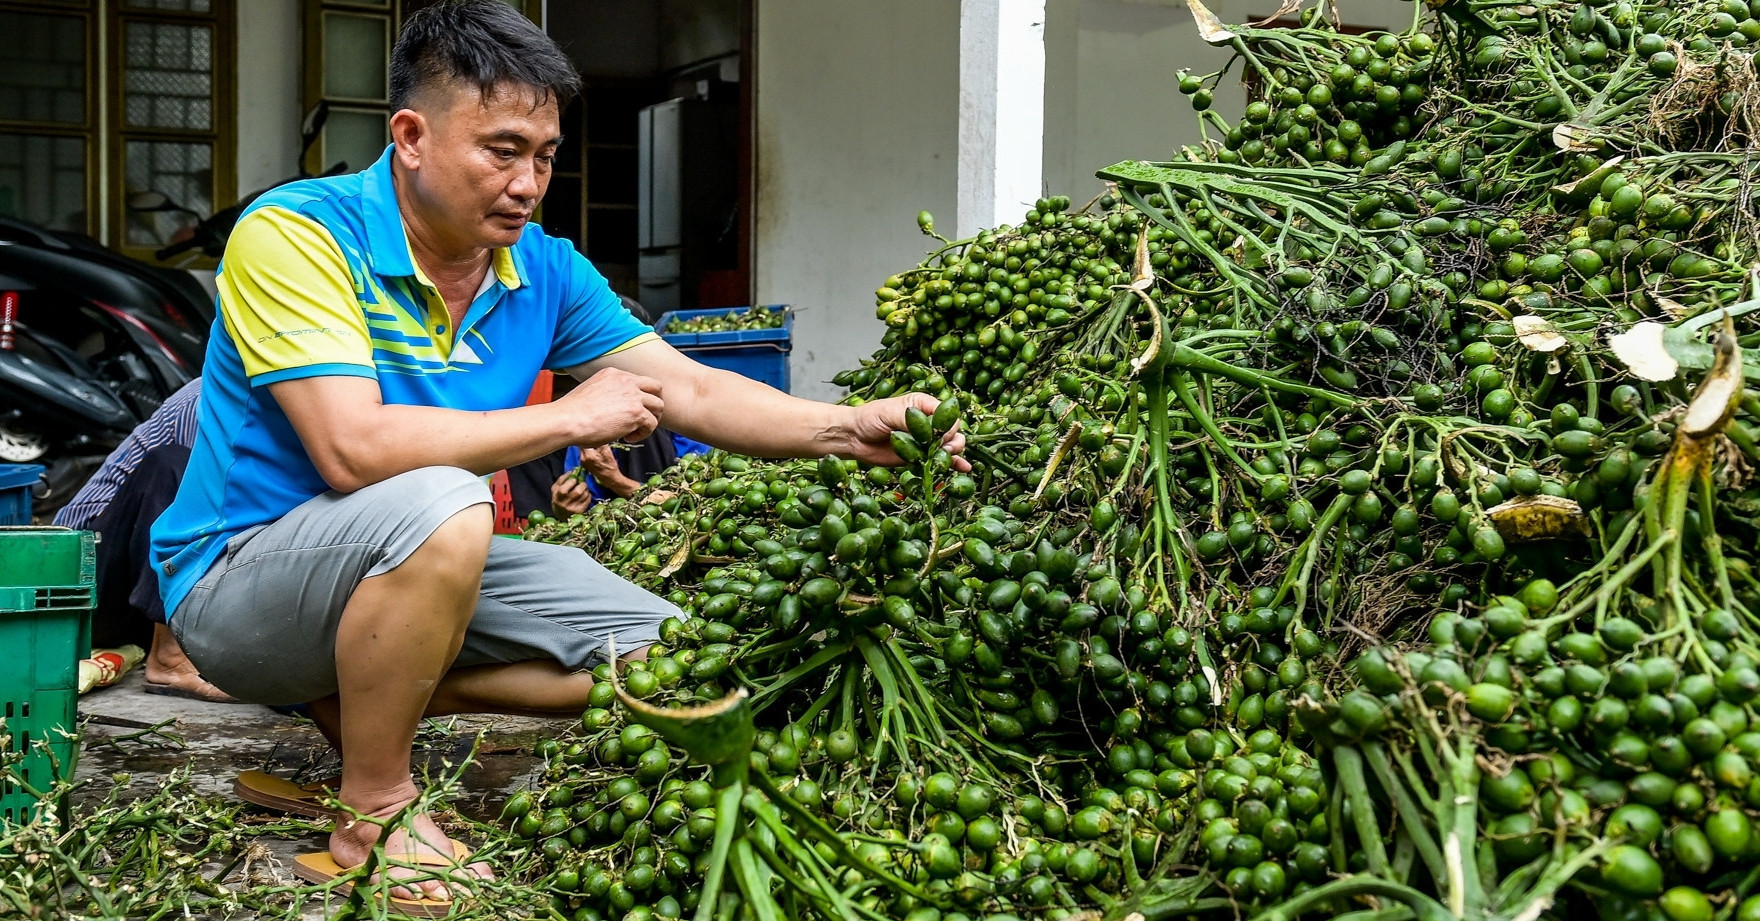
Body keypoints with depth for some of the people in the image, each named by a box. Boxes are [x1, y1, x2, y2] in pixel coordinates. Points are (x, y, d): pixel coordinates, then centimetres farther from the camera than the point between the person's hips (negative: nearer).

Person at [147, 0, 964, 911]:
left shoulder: (543, 270, -1)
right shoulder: (294, 234, -20)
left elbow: (695, 390, -5)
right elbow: (354, 447, -31)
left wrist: (854, 429, -22)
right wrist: (568, 419, -23)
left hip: (409, 565, 7)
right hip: (240, 580, -7)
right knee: (441, 509, -37)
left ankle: (364, 700, 5)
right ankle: (373, 813, -17)